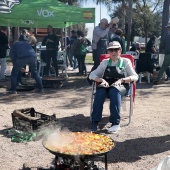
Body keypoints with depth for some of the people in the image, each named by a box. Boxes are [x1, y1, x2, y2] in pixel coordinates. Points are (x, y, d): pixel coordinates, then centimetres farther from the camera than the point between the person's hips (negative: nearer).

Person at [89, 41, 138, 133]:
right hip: (106, 85, 2)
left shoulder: (125, 61, 14)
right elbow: (92, 75, 13)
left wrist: (122, 80, -13)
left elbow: (135, 77, 4)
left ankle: (116, 123, -39)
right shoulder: (105, 62, 19)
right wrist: (101, 80, -9)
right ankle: (95, 121, -34)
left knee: (114, 90, -38)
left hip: (121, 86, -2)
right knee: (100, 91, -34)